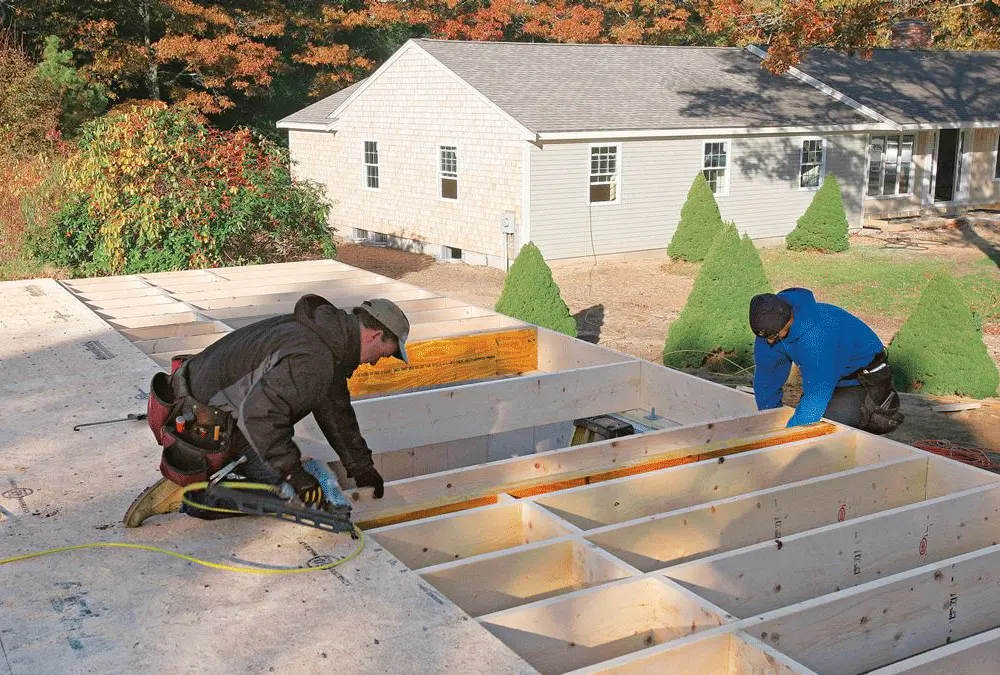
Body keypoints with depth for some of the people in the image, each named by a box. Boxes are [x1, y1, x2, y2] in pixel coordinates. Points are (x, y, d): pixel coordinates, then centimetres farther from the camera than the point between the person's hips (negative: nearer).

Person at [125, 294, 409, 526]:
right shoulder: (313, 360, -27)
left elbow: (335, 408, 18)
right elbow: (259, 412, -36)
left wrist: (362, 467, 25)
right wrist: (294, 472, -27)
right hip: (207, 430, -10)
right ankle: (186, 495, -7)